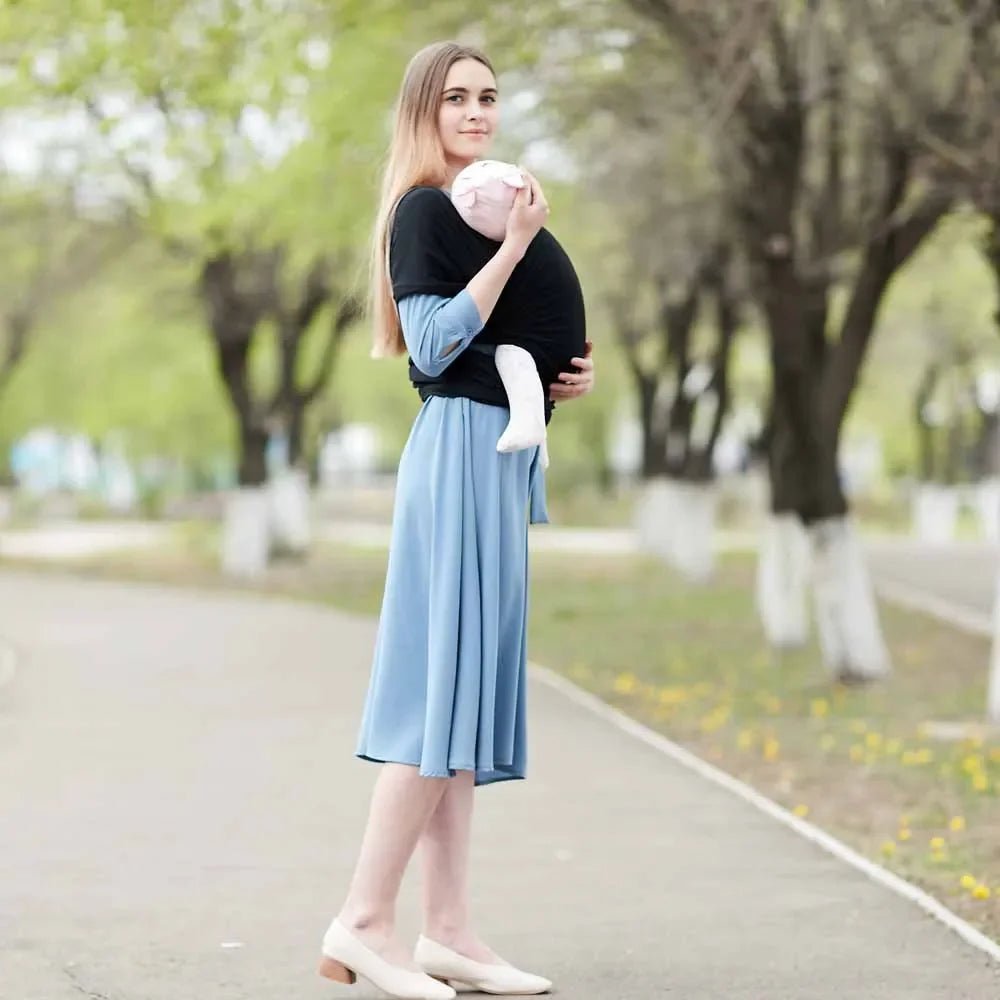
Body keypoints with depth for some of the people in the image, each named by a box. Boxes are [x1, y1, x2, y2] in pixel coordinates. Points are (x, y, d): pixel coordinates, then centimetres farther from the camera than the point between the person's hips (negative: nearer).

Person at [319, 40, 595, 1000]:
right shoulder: (423, 207, -7)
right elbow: (433, 345, -17)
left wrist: (568, 375, 9)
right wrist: (514, 244, -20)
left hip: (496, 456, 9)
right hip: (459, 451, -9)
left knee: (466, 692, 6)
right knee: (447, 683, -11)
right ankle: (362, 920, -9)